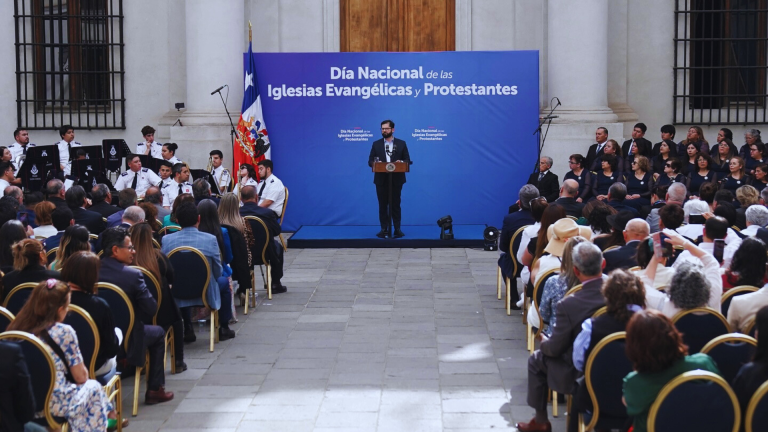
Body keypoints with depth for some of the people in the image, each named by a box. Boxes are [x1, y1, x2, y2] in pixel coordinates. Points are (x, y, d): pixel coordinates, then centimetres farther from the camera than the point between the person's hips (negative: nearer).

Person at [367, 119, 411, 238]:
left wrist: (402, 162, -18)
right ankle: (384, 229, 7)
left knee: (395, 204, 2)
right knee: (383, 205, 3)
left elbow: (407, 160, 4)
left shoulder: (401, 144, 6)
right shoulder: (376, 144, 8)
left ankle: (397, 229, 5)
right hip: (381, 179, 1)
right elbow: (370, 161, 5)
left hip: (396, 179, -1)